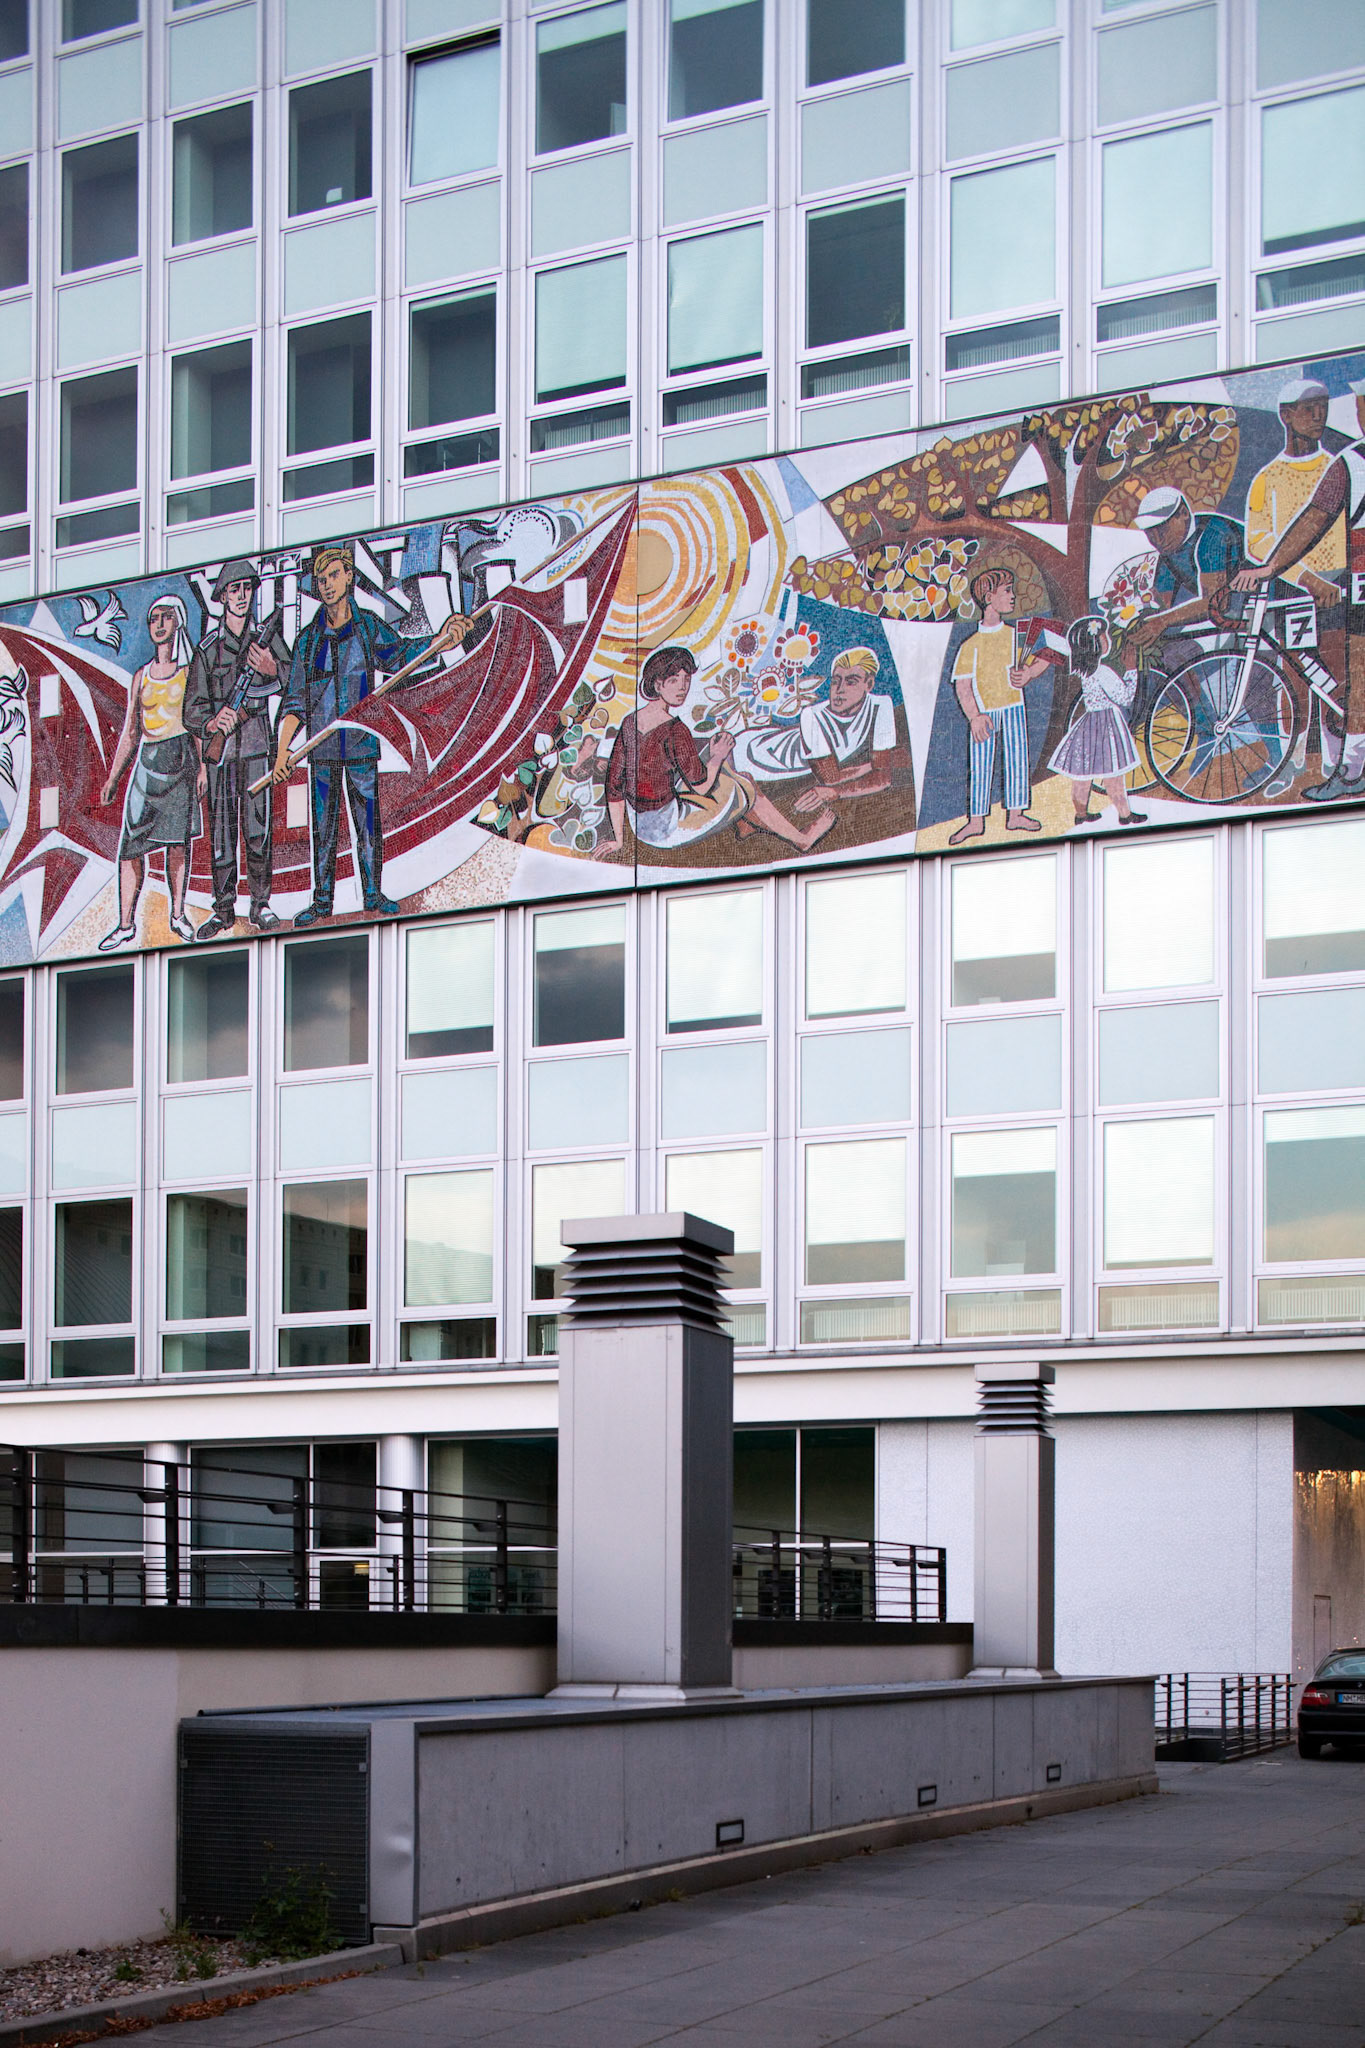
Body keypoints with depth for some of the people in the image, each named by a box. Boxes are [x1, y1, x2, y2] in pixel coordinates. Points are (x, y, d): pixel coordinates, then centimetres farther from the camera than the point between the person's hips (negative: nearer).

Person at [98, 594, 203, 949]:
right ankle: (126, 924, -3)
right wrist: (112, 778, 12)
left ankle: (178, 914, 9)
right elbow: (130, 733, 16)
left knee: (178, 840, -1)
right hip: (147, 760, 3)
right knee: (131, 843, -5)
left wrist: (203, 765, -12)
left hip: (181, 757, -3)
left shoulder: (189, 670, 3)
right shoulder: (141, 677, 14)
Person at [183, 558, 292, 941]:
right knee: (221, 831, 2)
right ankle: (223, 908, 9)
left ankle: (261, 904, 7)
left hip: (257, 747, 0)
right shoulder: (207, 649, 6)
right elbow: (192, 708, 3)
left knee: (258, 829, -2)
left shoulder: (267, 639, 7)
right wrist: (212, 723, -19)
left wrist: (273, 670, -23)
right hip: (219, 748, 0)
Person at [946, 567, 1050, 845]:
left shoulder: (1016, 635, 3)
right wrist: (974, 716, -18)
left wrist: (1028, 673, -17)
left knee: (1017, 758, 4)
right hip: (983, 710, -3)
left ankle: (1015, 814, 14)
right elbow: (962, 683, -8)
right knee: (980, 764, 0)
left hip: (1013, 706, 3)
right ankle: (976, 820, 6)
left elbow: (1044, 659, 6)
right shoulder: (971, 644, -6)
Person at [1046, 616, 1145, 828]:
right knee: (1112, 774, 2)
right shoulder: (1103, 672, -22)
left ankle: (1081, 813, 22)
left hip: (1089, 721, 8)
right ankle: (1125, 814, 13)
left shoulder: (1083, 670, 1)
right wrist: (1132, 672, -9)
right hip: (1106, 725, -8)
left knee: (1083, 772, 12)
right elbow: (1124, 697, -18)